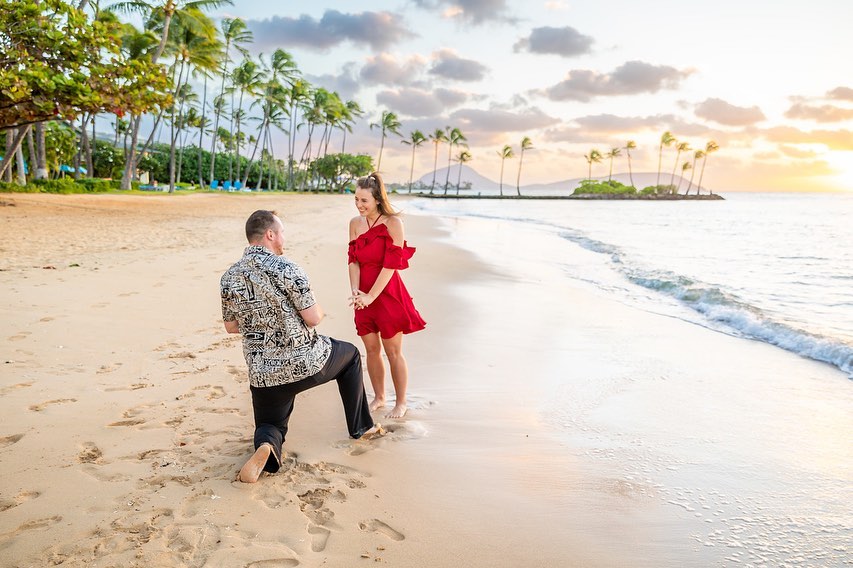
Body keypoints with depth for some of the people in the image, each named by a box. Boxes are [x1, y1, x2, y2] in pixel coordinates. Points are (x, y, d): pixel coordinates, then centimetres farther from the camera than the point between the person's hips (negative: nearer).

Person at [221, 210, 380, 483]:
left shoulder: (229, 278, 0)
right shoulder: (287, 269, -17)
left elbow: (231, 327, 10)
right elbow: (313, 318, -16)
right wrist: (316, 307, 6)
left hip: (264, 374, 4)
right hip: (308, 362, -3)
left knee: (270, 425, 24)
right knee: (350, 355, 27)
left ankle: (266, 446, -13)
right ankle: (361, 426, 33)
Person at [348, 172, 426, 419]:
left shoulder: (393, 223, -11)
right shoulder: (355, 223, 7)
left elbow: (391, 263, -15)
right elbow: (353, 260, 4)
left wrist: (370, 296, -17)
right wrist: (356, 291, -12)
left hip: (387, 294, -5)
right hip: (364, 296, 5)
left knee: (393, 351, 2)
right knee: (371, 349, 12)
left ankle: (400, 403, 18)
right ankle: (378, 397, 29)